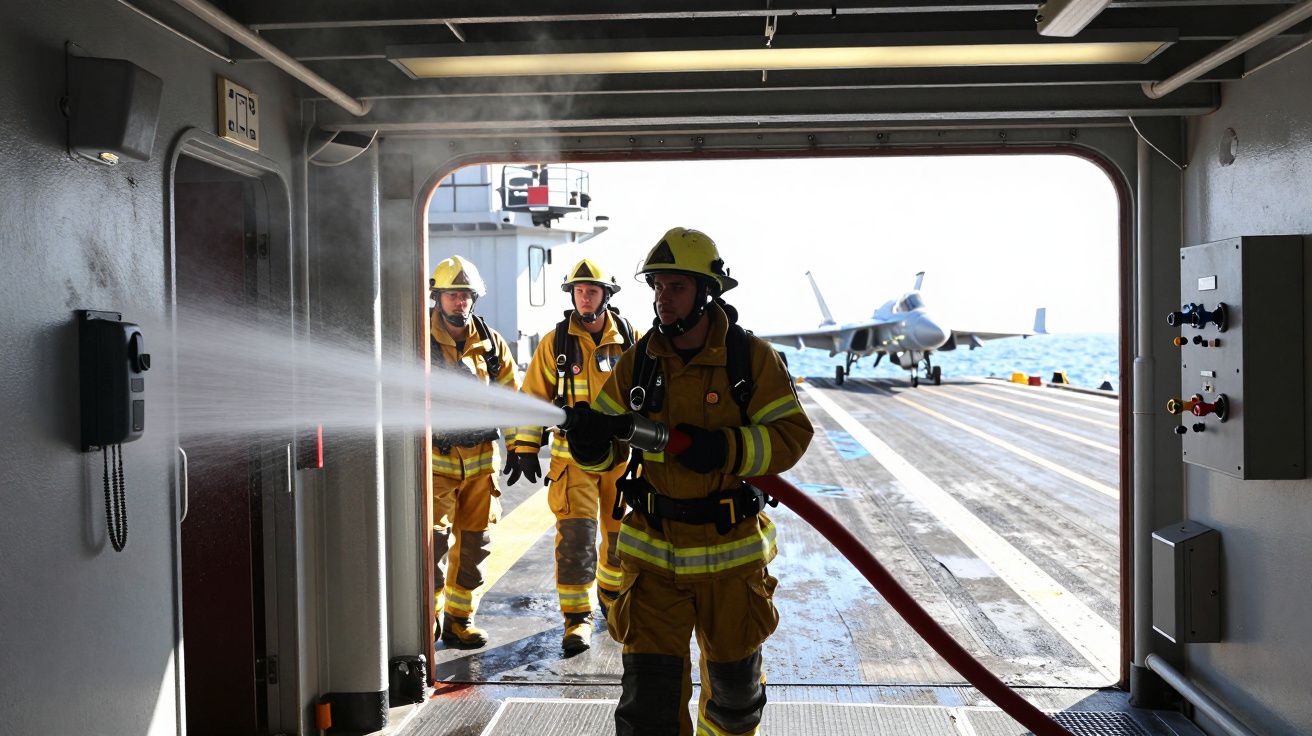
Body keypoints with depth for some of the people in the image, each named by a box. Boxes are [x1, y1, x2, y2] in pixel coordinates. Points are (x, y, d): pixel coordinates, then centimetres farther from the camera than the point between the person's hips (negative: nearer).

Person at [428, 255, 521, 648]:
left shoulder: (492, 344, 7)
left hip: (481, 460, 4)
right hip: (435, 458, -4)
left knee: (474, 544, 10)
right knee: (434, 543, -9)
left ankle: (459, 619, 23)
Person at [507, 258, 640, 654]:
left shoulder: (630, 339, 1)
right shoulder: (556, 342, -1)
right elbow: (534, 395, 3)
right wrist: (525, 448, 0)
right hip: (572, 455, -2)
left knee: (621, 532, 14)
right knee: (575, 536, -8)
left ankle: (612, 593, 38)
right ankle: (577, 617, 0)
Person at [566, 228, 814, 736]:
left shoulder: (752, 359, -7)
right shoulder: (639, 362, -1)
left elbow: (792, 434, -10)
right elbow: (607, 453, 1)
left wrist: (726, 449, -25)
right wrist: (591, 441, -23)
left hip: (730, 551, 0)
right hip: (654, 550, 1)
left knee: (735, 681, 18)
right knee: (648, 689, -4)